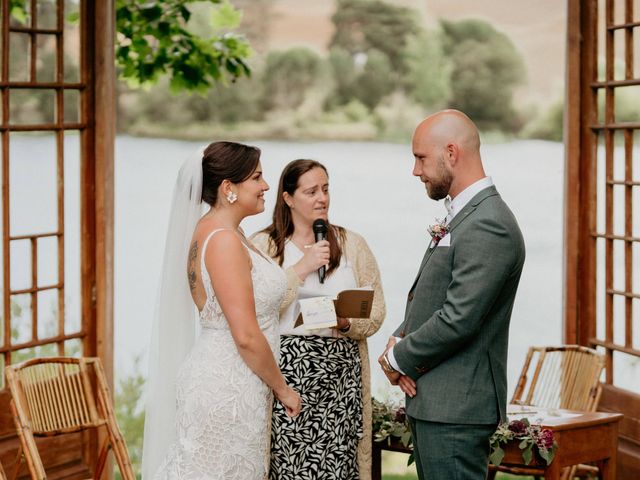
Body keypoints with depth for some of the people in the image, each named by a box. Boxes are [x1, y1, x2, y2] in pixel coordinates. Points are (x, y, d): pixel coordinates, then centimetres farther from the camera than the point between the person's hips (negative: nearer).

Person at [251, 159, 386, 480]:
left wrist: (346, 322, -12)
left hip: (339, 373, 2)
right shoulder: (263, 245, 5)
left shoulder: (353, 245, 12)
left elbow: (375, 312, 8)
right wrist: (301, 268, -8)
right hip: (283, 371, -2)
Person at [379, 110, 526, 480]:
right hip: (434, 399, 10)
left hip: (456, 406, -10)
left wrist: (399, 359, -9)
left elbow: (458, 320, -23)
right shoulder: (462, 215, 15)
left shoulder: (489, 226, -18)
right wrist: (399, 343, -1)